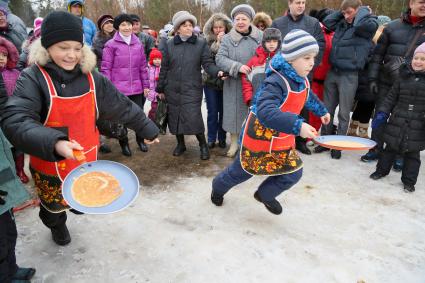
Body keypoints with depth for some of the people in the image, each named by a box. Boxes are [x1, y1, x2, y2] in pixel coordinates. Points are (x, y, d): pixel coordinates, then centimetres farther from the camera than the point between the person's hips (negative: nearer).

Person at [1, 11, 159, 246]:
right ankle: (56, 224, 56)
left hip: (87, 160, 3)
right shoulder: (33, 78, -18)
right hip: (49, 163, -2)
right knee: (54, 205, 21)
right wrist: (54, 143, -46)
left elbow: (122, 107, 3)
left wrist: (147, 129, 10)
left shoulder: (91, 78, -7)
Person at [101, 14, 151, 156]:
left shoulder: (138, 44, 9)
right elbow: (106, 68, -4)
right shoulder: (111, 45, -4)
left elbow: (143, 67, 12)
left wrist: (146, 85, 11)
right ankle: (124, 144, 27)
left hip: (136, 88, 3)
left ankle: (141, 140, 31)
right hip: (118, 89, -3)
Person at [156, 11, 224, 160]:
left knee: (193, 118, -10)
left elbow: (208, 63, -5)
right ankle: (180, 144, 29)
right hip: (173, 89, 3)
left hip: (192, 89, -3)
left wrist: (217, 72, -27)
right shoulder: (170, 44, 5)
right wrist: (160, 89, 10)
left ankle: (203, 145, 10)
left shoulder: (201, 43, -1)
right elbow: (164, 68, 9)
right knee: (175, 117, 9)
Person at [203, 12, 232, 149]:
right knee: (212, 112, 6)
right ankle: (211, 138, 18)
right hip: (210, 81, 0)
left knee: (223, 111, 8)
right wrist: (218, 42, -17)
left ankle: (222, 138, 21)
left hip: (226, 81, 0)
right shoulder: (207, 41, 0)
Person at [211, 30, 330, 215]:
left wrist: (322, 111, 36)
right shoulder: (276, 82, -31)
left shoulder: (302, 80, -2)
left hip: (283, 139, 7)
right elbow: (266, 112, -46)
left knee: (294, 173, 4)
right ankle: (218, 187, 45)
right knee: (242, 171, 13)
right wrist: (298, 126, -52)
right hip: (260, 135, -7)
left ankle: (265, 194, 31)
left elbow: (308, 96, 22)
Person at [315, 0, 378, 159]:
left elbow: (360, 24, -27)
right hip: (332, 72, 6)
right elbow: (326, 22, 19)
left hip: (349, 75, -6)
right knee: (327, 110, 12)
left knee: (344, 113, 4)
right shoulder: (342, 24, 9)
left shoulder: (369, 24, -7)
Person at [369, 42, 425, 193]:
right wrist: (382, 113, -2)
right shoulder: (403, 77, 4)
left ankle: (409, 181, 22)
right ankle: (382, 170, 33)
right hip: (397, 122, 2)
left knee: (412, 154, 10)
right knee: (390, 148, 15)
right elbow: (391, 97, 8)